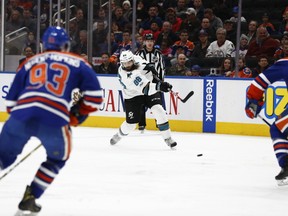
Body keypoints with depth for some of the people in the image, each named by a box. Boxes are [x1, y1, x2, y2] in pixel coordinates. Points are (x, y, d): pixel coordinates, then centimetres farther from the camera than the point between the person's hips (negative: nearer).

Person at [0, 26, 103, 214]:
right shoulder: (77, 64, 19)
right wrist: (77, 115, 23)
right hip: (54, 119, -2)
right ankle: (29, 198, 15)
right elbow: (94, 95, 11)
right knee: (58, 157, 24)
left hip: (22, 114, 2)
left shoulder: (30, 62, 26)